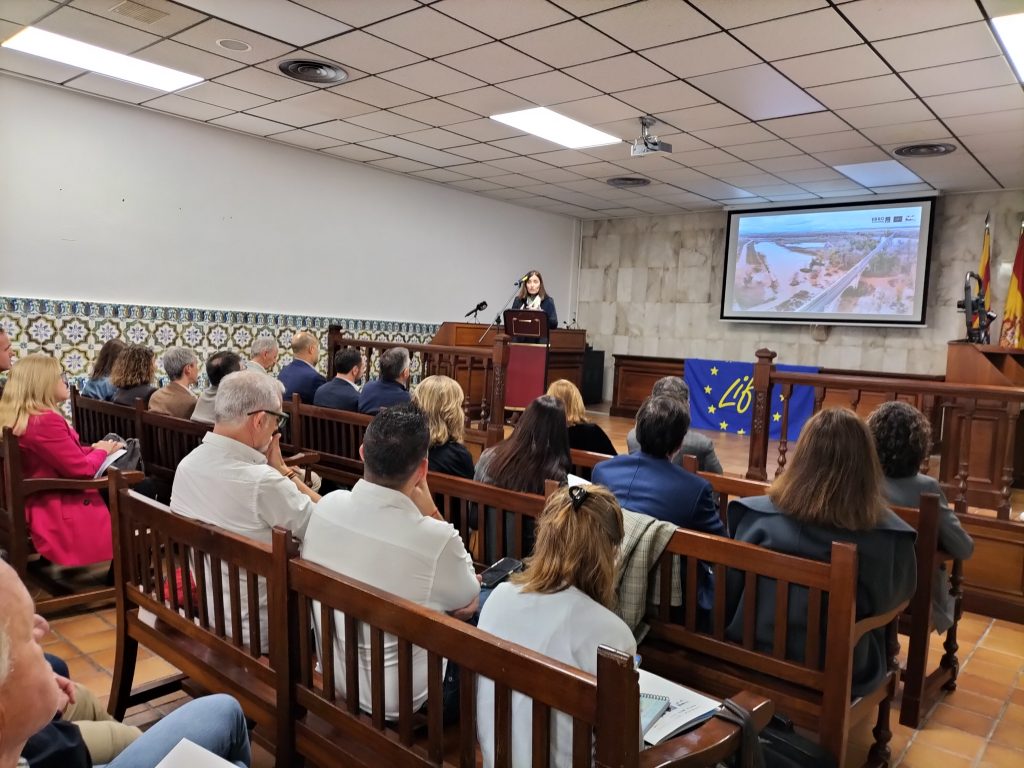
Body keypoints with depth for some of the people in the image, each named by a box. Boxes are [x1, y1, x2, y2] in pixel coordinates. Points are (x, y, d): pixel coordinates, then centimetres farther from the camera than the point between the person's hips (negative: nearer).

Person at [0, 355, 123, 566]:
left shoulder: (18, 418, 6)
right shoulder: (45, 422, -26)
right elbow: (82, 469, -22)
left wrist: (94, 449, 5)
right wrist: (101, 451, -4)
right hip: (62, 516, -10)